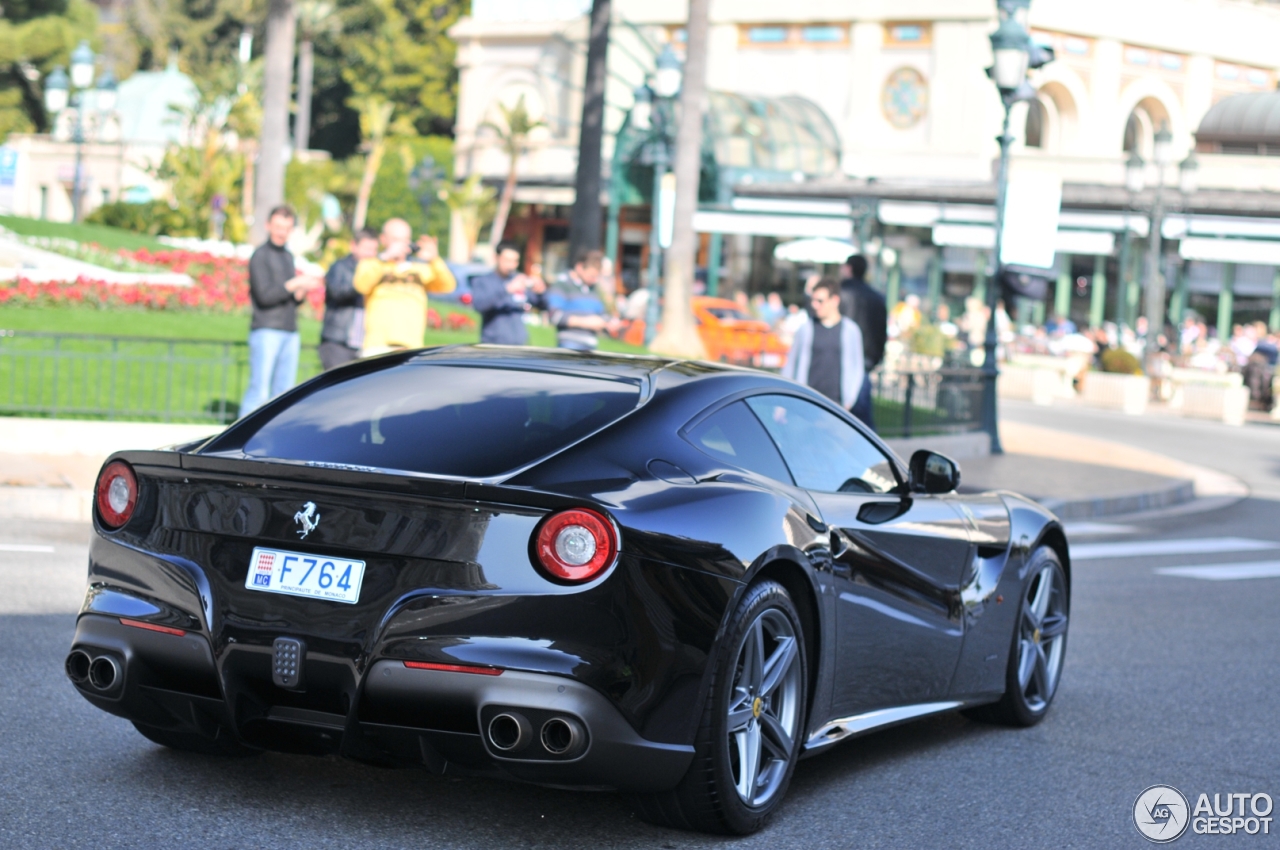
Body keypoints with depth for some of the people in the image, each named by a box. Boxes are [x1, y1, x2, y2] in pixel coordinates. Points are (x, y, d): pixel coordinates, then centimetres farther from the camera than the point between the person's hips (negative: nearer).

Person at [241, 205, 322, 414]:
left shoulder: (288, 256, 19)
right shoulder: (260, 256, -3)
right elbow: (264, 295, -13)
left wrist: (301, 293, 1)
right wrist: (295, 283, -17)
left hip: (290, 332, 7)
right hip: (266, 331, -7)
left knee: (284, 393, 4)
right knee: (259, 391, -12)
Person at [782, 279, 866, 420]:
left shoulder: (850, 329, 6)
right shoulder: (806, 329, 8)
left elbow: (857, 368, 9)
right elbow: (790, 365, 12)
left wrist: (848, 402, 1)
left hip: (837, 405, -1)